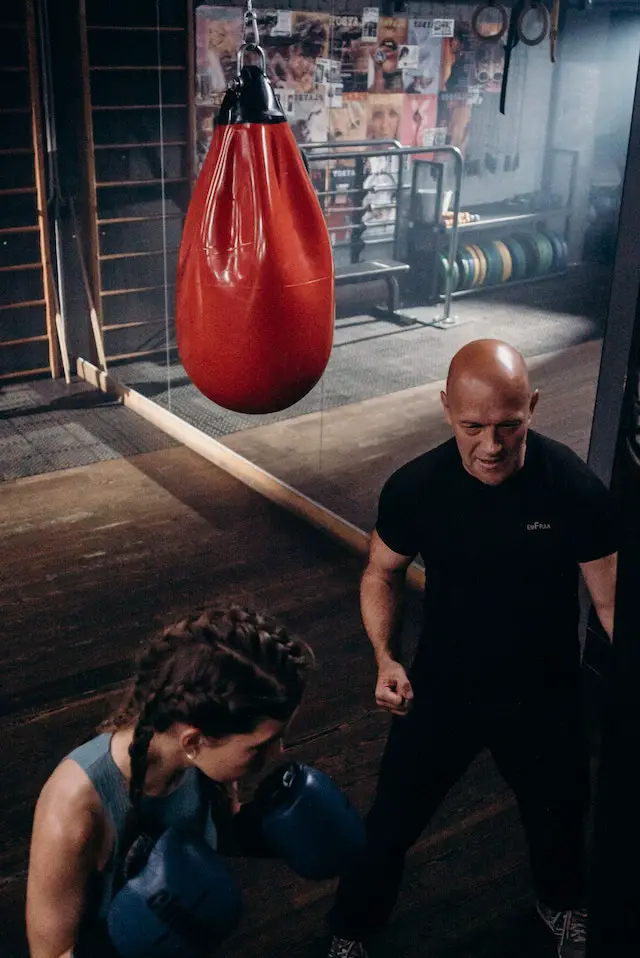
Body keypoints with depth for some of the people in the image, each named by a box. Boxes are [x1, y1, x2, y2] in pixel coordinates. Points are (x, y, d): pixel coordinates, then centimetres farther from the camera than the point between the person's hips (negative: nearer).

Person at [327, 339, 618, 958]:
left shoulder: (575, 490, -23)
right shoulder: (414, 488, -19)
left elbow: (611, 600, -14)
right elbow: (382, 574, -3)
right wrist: (385, 658, -17)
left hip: (543, 698, 0)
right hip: (441, 690, 0)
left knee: (558, 815, 24)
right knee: (391, 820, 12)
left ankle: (562, 906, 60)